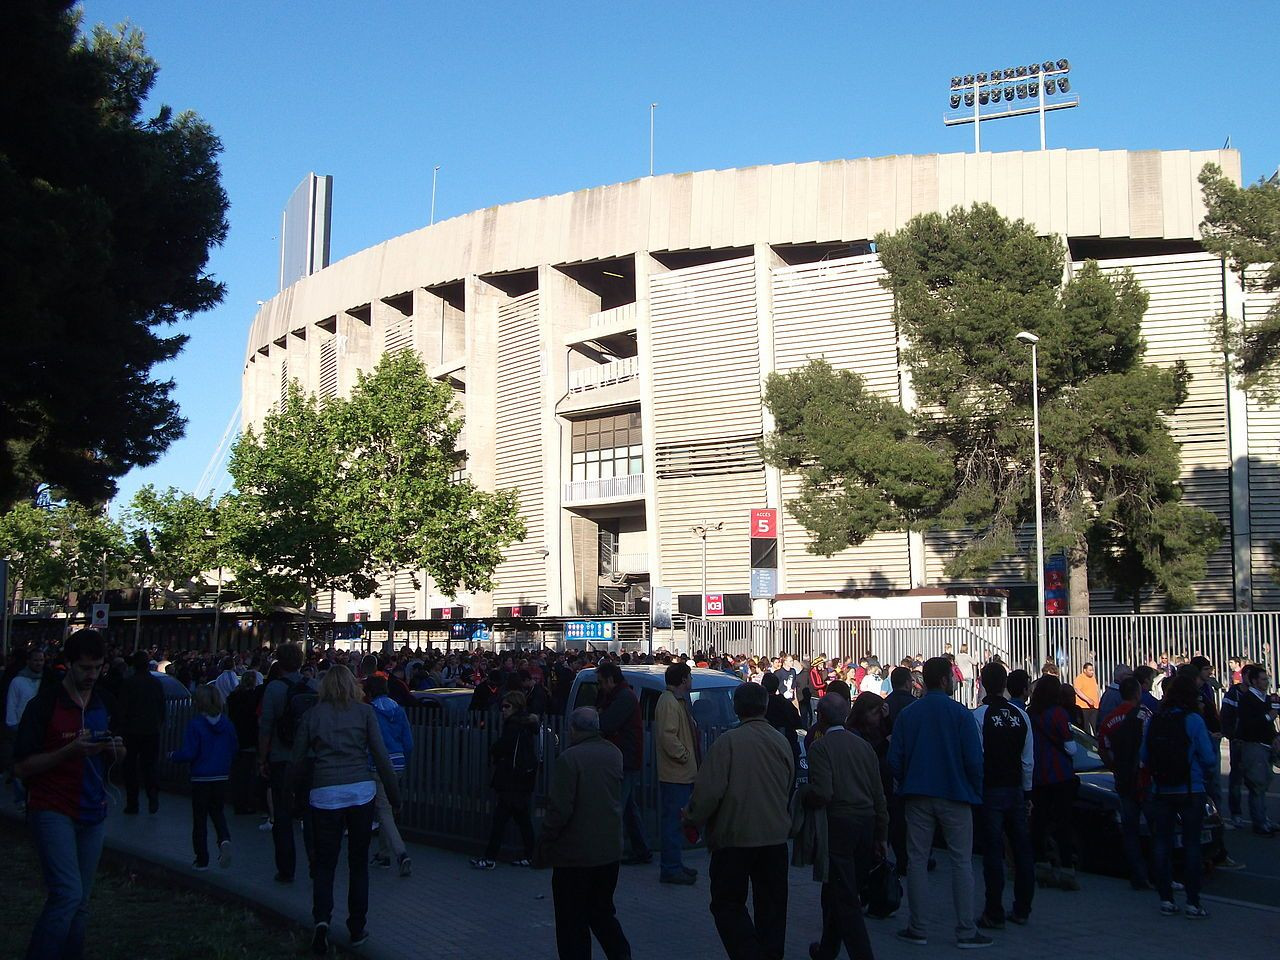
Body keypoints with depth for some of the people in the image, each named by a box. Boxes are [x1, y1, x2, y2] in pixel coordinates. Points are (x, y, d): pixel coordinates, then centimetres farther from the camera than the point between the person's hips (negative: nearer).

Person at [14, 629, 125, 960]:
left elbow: (115, 759, 19)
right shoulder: (43, 705, -9)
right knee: (68, 895, -18)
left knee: (80, 904, 9)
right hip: (52, 811, -6)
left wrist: (115, 749, -5)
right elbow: (21, 767, -11)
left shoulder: (104, 705, 10)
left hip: (92, 813, 6)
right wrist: (71, 750, -23)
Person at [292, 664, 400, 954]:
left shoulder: (312, 715, 6)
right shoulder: (364, 712, 4)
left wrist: (296, 789, 27)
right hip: (361, 791, 0)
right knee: (359, 861, 12)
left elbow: (297, 761, 9)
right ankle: (357, 929, 16)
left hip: (324, 794, 0)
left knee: (324, 862, 8)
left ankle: (322, 918, -13)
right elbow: (380, 755, 1)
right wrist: (394, 794, 7)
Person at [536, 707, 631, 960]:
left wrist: (542, 846, -11)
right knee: (602, 912, 21)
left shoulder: (569, 758, -18)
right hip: (610, 851, 6)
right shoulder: (614, 754, 3)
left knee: (572, 922, 5)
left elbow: (560, 809, -20)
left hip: (574, 853, -6)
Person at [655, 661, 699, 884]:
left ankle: (675, 864, 24)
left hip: (682, 774, 11)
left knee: (675, 821, 16)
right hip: (675, 774, -11)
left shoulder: (677, 701, 18)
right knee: (673, 821, -7)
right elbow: (667, 736, -25)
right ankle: (671, 868, -4)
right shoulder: (669, 703, -16)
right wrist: (684, 756, -17)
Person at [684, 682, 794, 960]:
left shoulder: (728, 741, -13)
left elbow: (709, 790, -17)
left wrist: (693, 818, -1)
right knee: (772, 905, 15)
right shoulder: (781, 741, 4)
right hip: (776, 835, 5)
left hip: (735, 835, -5)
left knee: (727, 903, 4)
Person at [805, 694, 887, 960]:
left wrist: (803, 798, -1)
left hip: (838, 825, -7)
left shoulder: (820, 747, -10)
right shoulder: (864, 746, 9)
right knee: (836, 892, 20)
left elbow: (822, 794, -22)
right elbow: (879, 794, 10)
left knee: (844, 898, -2)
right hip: (866, 823, 7)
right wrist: (881, 835, 16)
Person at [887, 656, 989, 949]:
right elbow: (974, 759, -10)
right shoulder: (960, 714, -9)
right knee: (961, 862, 3)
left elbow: (894, 759, 1)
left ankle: (917, 928, 9)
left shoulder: (907, 714, 1)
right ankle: (966, 931, 3)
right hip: (955, 796, -3)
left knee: (917, 860, 7)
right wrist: (975, 792, 4)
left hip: (918, 797, 3)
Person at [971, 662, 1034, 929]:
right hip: (1016, 790, 5)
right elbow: (1028, 760, 8)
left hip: (991, 790, -5)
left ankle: (994, 914, -2)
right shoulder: (1021, 715, 4)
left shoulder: (979, 715, -11)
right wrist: (1026, 791, 16)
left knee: (993, 851, -3)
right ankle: (1022, 910, 18)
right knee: (1022, 849, 11)